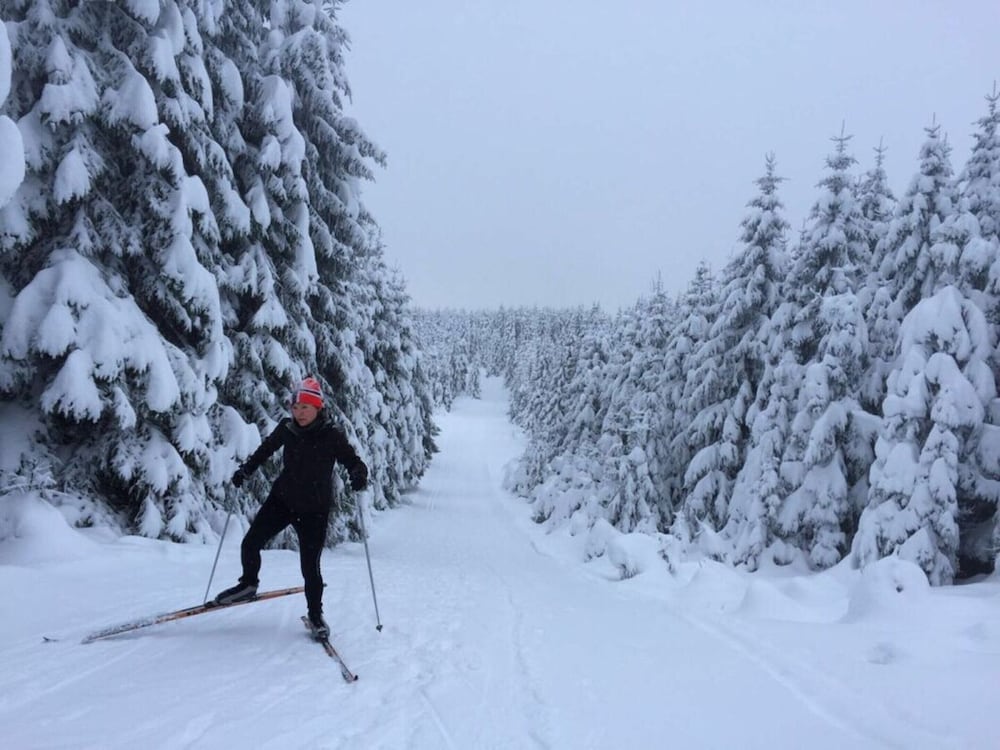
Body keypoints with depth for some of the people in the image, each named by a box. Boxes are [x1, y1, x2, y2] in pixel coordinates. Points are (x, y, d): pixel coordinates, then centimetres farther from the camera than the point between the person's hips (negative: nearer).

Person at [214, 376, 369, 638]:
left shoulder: (332, 435, -15)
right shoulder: (287, 428, -4)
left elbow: (352, 461, -12)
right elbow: (266, 449, 14)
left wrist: (358, 475, -34)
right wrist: (245, 470, 10)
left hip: (314, 509, -4)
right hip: (282, 499, 4)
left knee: (310, 567, -5)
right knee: (250, 543, 2)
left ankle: (315, 614, 18)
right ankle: (248, 585, 32)